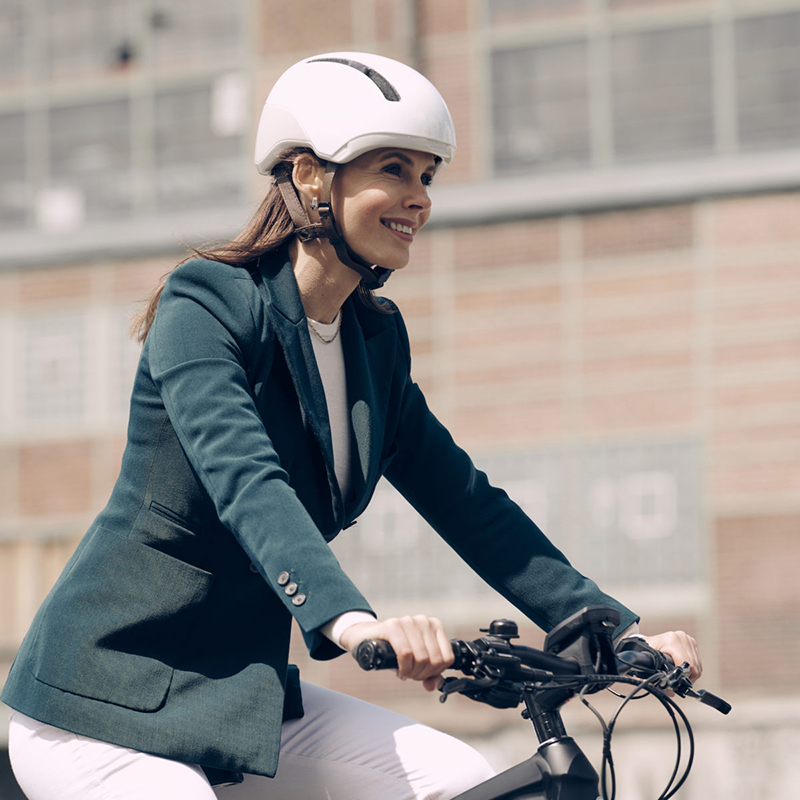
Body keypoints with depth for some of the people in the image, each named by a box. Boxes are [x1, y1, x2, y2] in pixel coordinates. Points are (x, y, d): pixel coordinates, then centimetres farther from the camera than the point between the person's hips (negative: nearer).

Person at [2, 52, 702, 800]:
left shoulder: (375, 339, 7)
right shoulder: (205, 304, -15)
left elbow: (468, 505, 7)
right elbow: (245, 481, -32)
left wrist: (621, 633, -3)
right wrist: (351, 621, -49)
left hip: (240, 700, 7)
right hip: (103, 708, -7)